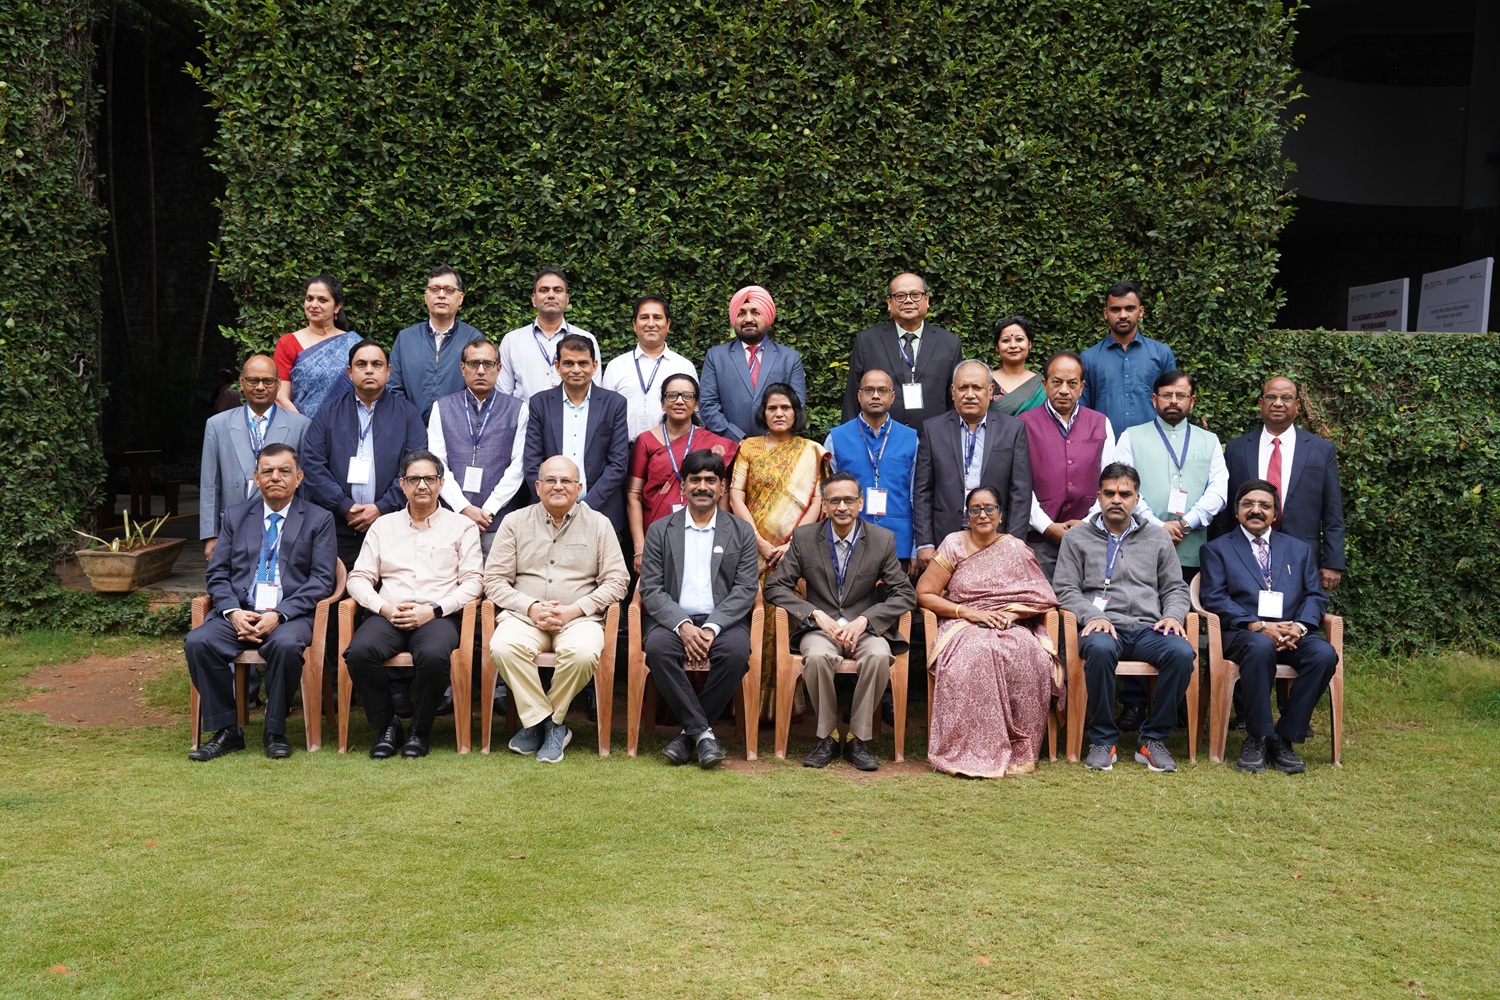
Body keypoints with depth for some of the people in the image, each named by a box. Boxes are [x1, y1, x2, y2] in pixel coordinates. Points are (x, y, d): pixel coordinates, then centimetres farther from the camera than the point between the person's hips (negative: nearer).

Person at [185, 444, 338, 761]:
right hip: (239, 613, 3)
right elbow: (217, 574, 12)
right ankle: (226, 730, -12)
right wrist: (233, 612, -9)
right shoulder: (235, 516, 17)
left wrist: (279, 615, -15)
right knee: (197, 642, -25)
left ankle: (275, 732, -15)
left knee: (286, 645, -36)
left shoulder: (319, 519, 8)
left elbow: (321, 580, -1)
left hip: (291, 615, -3)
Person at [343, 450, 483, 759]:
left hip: (438, 615, -2)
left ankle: (420, 730, -10)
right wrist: (384, 607, -6)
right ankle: (386, 726, -7)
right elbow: (358, 579, 13)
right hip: (389, 615, 2)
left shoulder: (461, 526, 12)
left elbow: (473, 582, 3)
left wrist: (433, 610, -11)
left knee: (434, 655, -36)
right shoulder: (383, 526, 20)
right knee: (359, 652, -30)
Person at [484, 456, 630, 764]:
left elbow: (617, 581, 3)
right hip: (524, 614, 1)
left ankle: (540, 721, -8)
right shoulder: (515, 522, 11)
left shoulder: (599, 524, 9)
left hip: (579, 617, -1)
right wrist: (531, 607, -11)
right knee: (503, 647, -32)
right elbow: (494, 579, 6)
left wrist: (574, 610, -10)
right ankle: (548, 724, -14)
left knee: (584, 653, -34)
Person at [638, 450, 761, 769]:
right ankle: (702, 732, -23)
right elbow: (650, 588, 2)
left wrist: (711, 628, -15)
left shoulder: (741, 532, 10)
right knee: (658, 648, -32)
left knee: (736, 652, -32)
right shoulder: (660, 530, 11)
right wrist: (682, 626, -15)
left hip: (723, 620, 0)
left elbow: (746, 590, 1)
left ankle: (689, 732, -16)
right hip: (673, 619, 0)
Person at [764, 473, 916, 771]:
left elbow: (905, 595, 1)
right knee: (818, 655, -35)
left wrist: (864, 620, -14)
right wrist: (817, 615, -14)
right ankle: (827, 736, -13)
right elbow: (775, 586, 0)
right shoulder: (804, 537, 3)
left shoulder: (883, 539, 2)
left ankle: (858, 739, -15)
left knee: (879, 655, -34)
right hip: (819, 627, 0)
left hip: (865, 628, 0)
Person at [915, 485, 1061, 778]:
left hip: (1013, 629, 1)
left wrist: (1013, 613, -12)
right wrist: (969, 612, -10)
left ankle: (1019, 751, -22)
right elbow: (924, 594, 1)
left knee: (1029, 658, -34)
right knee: (975, 656, -38)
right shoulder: (954, 545, 7)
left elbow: (1042, 598, 7)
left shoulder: (1016, 549, 10)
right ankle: (971, 753, -33)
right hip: (965, 628, -1)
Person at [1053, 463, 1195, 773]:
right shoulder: (1077, 538, 14)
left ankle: (1153, 739, -14)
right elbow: (1065, 589, 6)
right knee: (1100, 648, -39)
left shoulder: (1158, 539, 21)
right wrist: (1093, 616, -11)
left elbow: (1175, 588, 20)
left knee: (1183, 653, -31)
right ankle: (1102, 739, -21)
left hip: (1148, 628, 2)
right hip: (1103, 627, -2)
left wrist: (1173, 615, -2)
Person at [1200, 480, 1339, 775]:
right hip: (1242, 633, -3)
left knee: (1324, 653, -29)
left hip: (1292, 632, 3)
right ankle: (1256, 739, -25)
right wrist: (1259, 626, -15)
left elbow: (1316, 595, 13)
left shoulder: (1299, 549, 23)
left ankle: (1284, 739, -19)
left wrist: (1299, 626, -10)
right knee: (1261, 647, -38)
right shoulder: (1217, 549, 13)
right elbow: (1213, 598, 0)